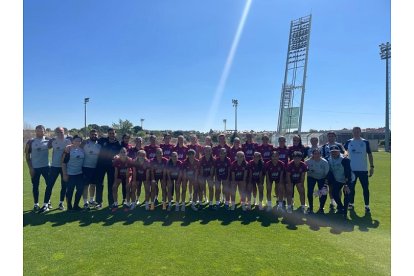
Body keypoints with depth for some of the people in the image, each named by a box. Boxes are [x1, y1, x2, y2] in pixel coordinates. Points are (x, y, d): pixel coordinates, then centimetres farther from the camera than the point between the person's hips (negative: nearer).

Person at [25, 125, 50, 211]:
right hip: (35, 167, -1)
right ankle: (36, 204, 19)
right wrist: (30, 167, -5)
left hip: (46, 166, 1)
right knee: (35, 186, 7)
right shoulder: (31, 142, -2)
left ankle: (47, 202, 22)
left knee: (49, 184, 5)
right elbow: (27, 155, 0)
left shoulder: (48, 140, 1)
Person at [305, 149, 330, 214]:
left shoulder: (325, 162, -22)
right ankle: (310, 208, 9)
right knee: (310, 192, -13)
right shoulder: (308, 161, -23)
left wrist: (326, 184, -19)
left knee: (323, 193, -11)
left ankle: (321, 208, 14)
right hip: (311, 177, 0)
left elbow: (327, 174, -15)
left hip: (322, 178, 0)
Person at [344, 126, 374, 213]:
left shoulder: (365, 142, 1)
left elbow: (369, 155, 2)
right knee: (351, 188, 10)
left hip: (363, 170, -1)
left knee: (365, 188, 2)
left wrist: (372, 166, -2)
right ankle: (351, 204, 23)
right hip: (352, 169, 1)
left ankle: (367, 206, 13)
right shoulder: (349, 142, 3)